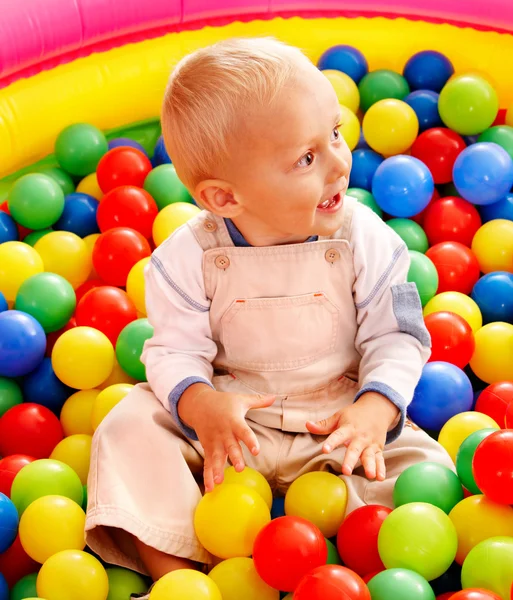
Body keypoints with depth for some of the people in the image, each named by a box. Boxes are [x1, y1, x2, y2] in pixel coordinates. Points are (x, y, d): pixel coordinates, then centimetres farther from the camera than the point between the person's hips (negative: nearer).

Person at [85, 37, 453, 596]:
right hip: (229, 419, 0)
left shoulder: (363, 238, -12)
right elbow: (175, 350, -9)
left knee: (426, 466, -21)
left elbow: (397, 336, -7)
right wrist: (200, 405, -32)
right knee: (128, 429, -18)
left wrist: (375, 409, -26)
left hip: (335, 424, 0)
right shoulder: (190, 257, -13)